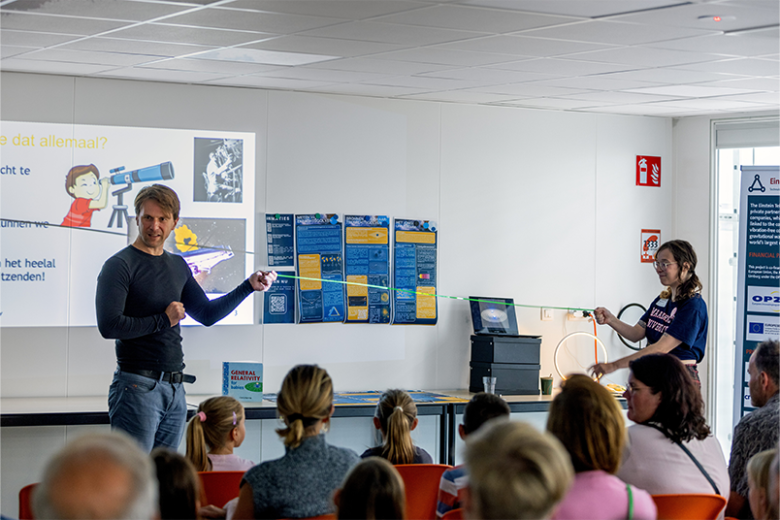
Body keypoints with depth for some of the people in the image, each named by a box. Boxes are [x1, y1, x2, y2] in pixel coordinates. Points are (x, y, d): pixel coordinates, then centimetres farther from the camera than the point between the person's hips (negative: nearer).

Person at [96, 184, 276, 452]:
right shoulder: (120, 265, -7)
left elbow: (207, 314, 20)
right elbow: (109, 325, -17)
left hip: (175, 389, 7)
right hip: (137, 387, -7)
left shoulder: (178, 266, 16)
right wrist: (163, 320, -9)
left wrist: (248, 286, 12)